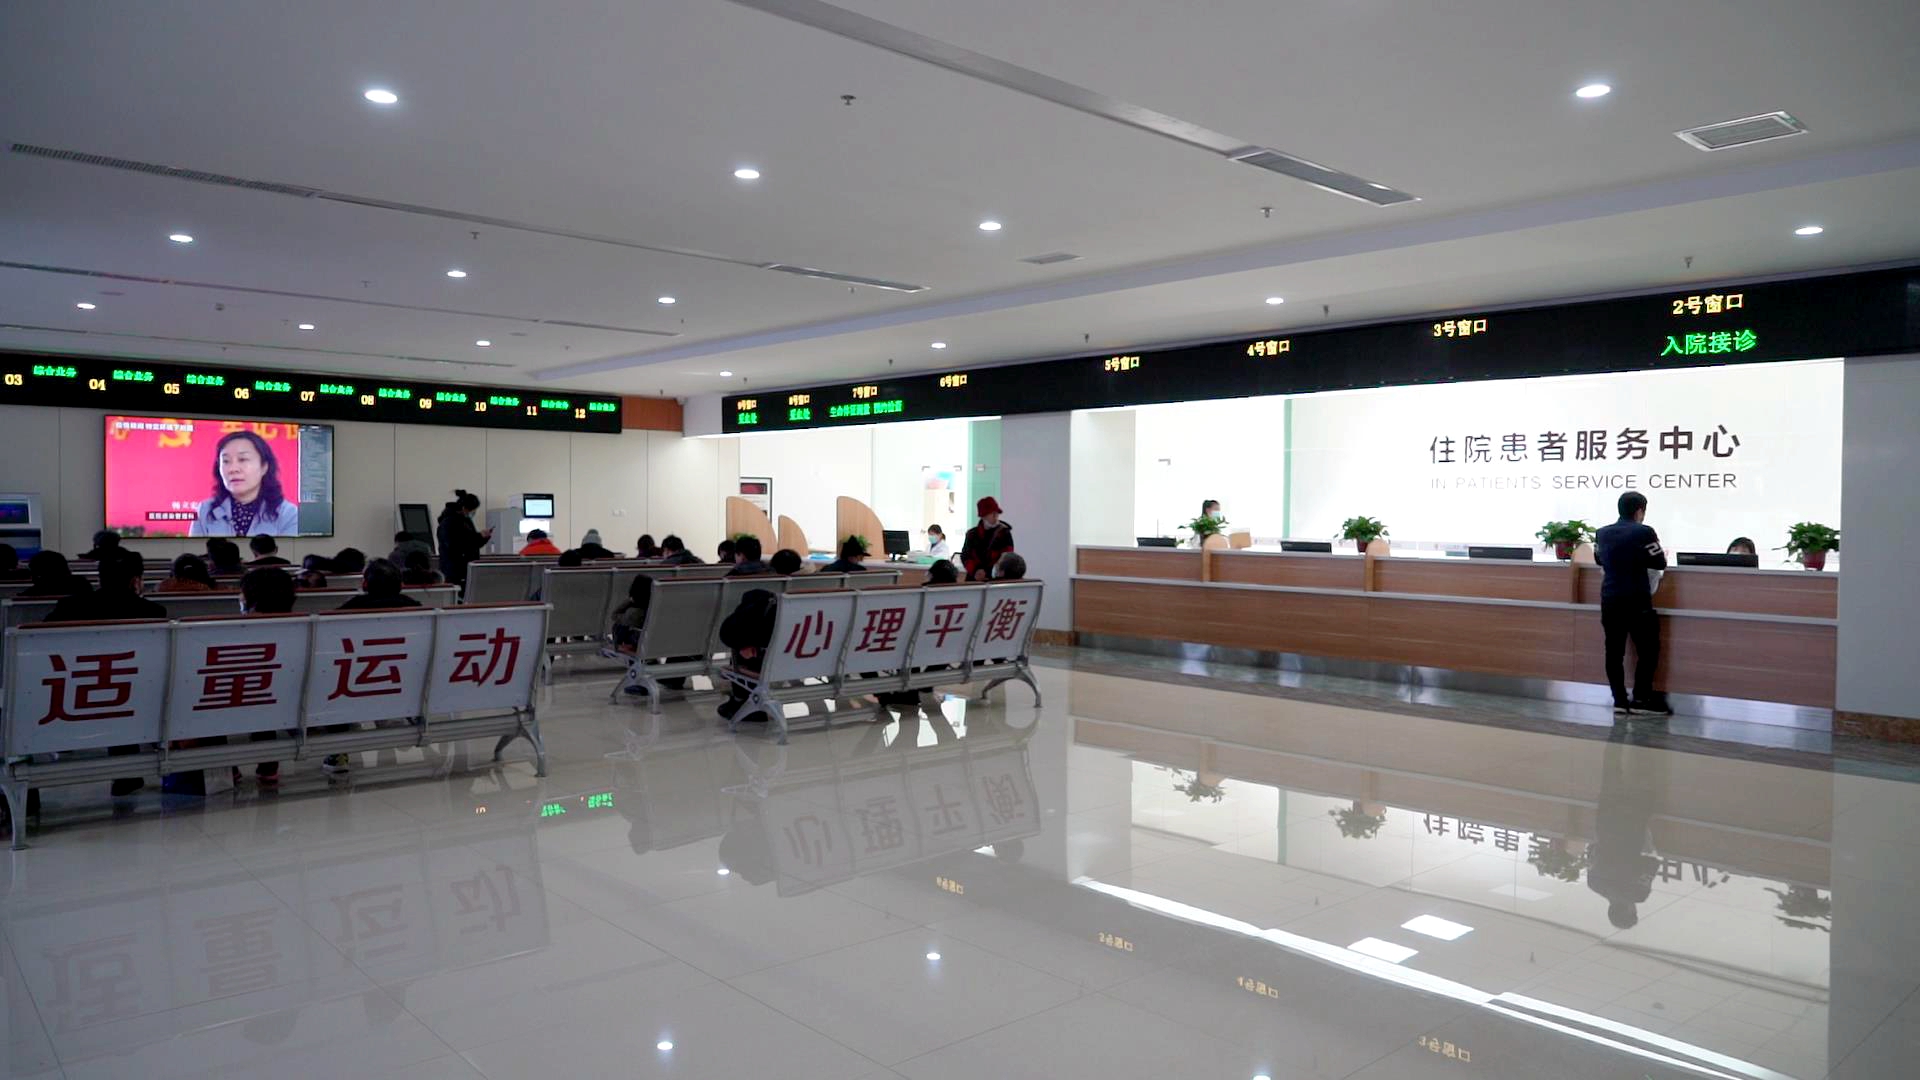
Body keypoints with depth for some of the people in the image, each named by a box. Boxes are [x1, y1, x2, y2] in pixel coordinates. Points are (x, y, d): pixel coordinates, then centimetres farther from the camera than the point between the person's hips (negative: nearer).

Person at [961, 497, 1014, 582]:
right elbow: (965, 556, 5)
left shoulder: (1004, 533, 2)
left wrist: (987, 572, -15)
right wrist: (975, 571, -14)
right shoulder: (972, 534, 9)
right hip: (974, 579, 2)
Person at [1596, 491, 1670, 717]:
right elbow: (1659, 563, -6)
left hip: (1610, 600, 5)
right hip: (1637, 601, -5)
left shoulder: (1602, 533, 7)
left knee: (1614, 651, 5)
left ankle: (1620, 700, 6)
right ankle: (1641, 699, 5)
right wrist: (1663, 554, 15)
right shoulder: (1644, 532, -11)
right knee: (1648, 649, 5)